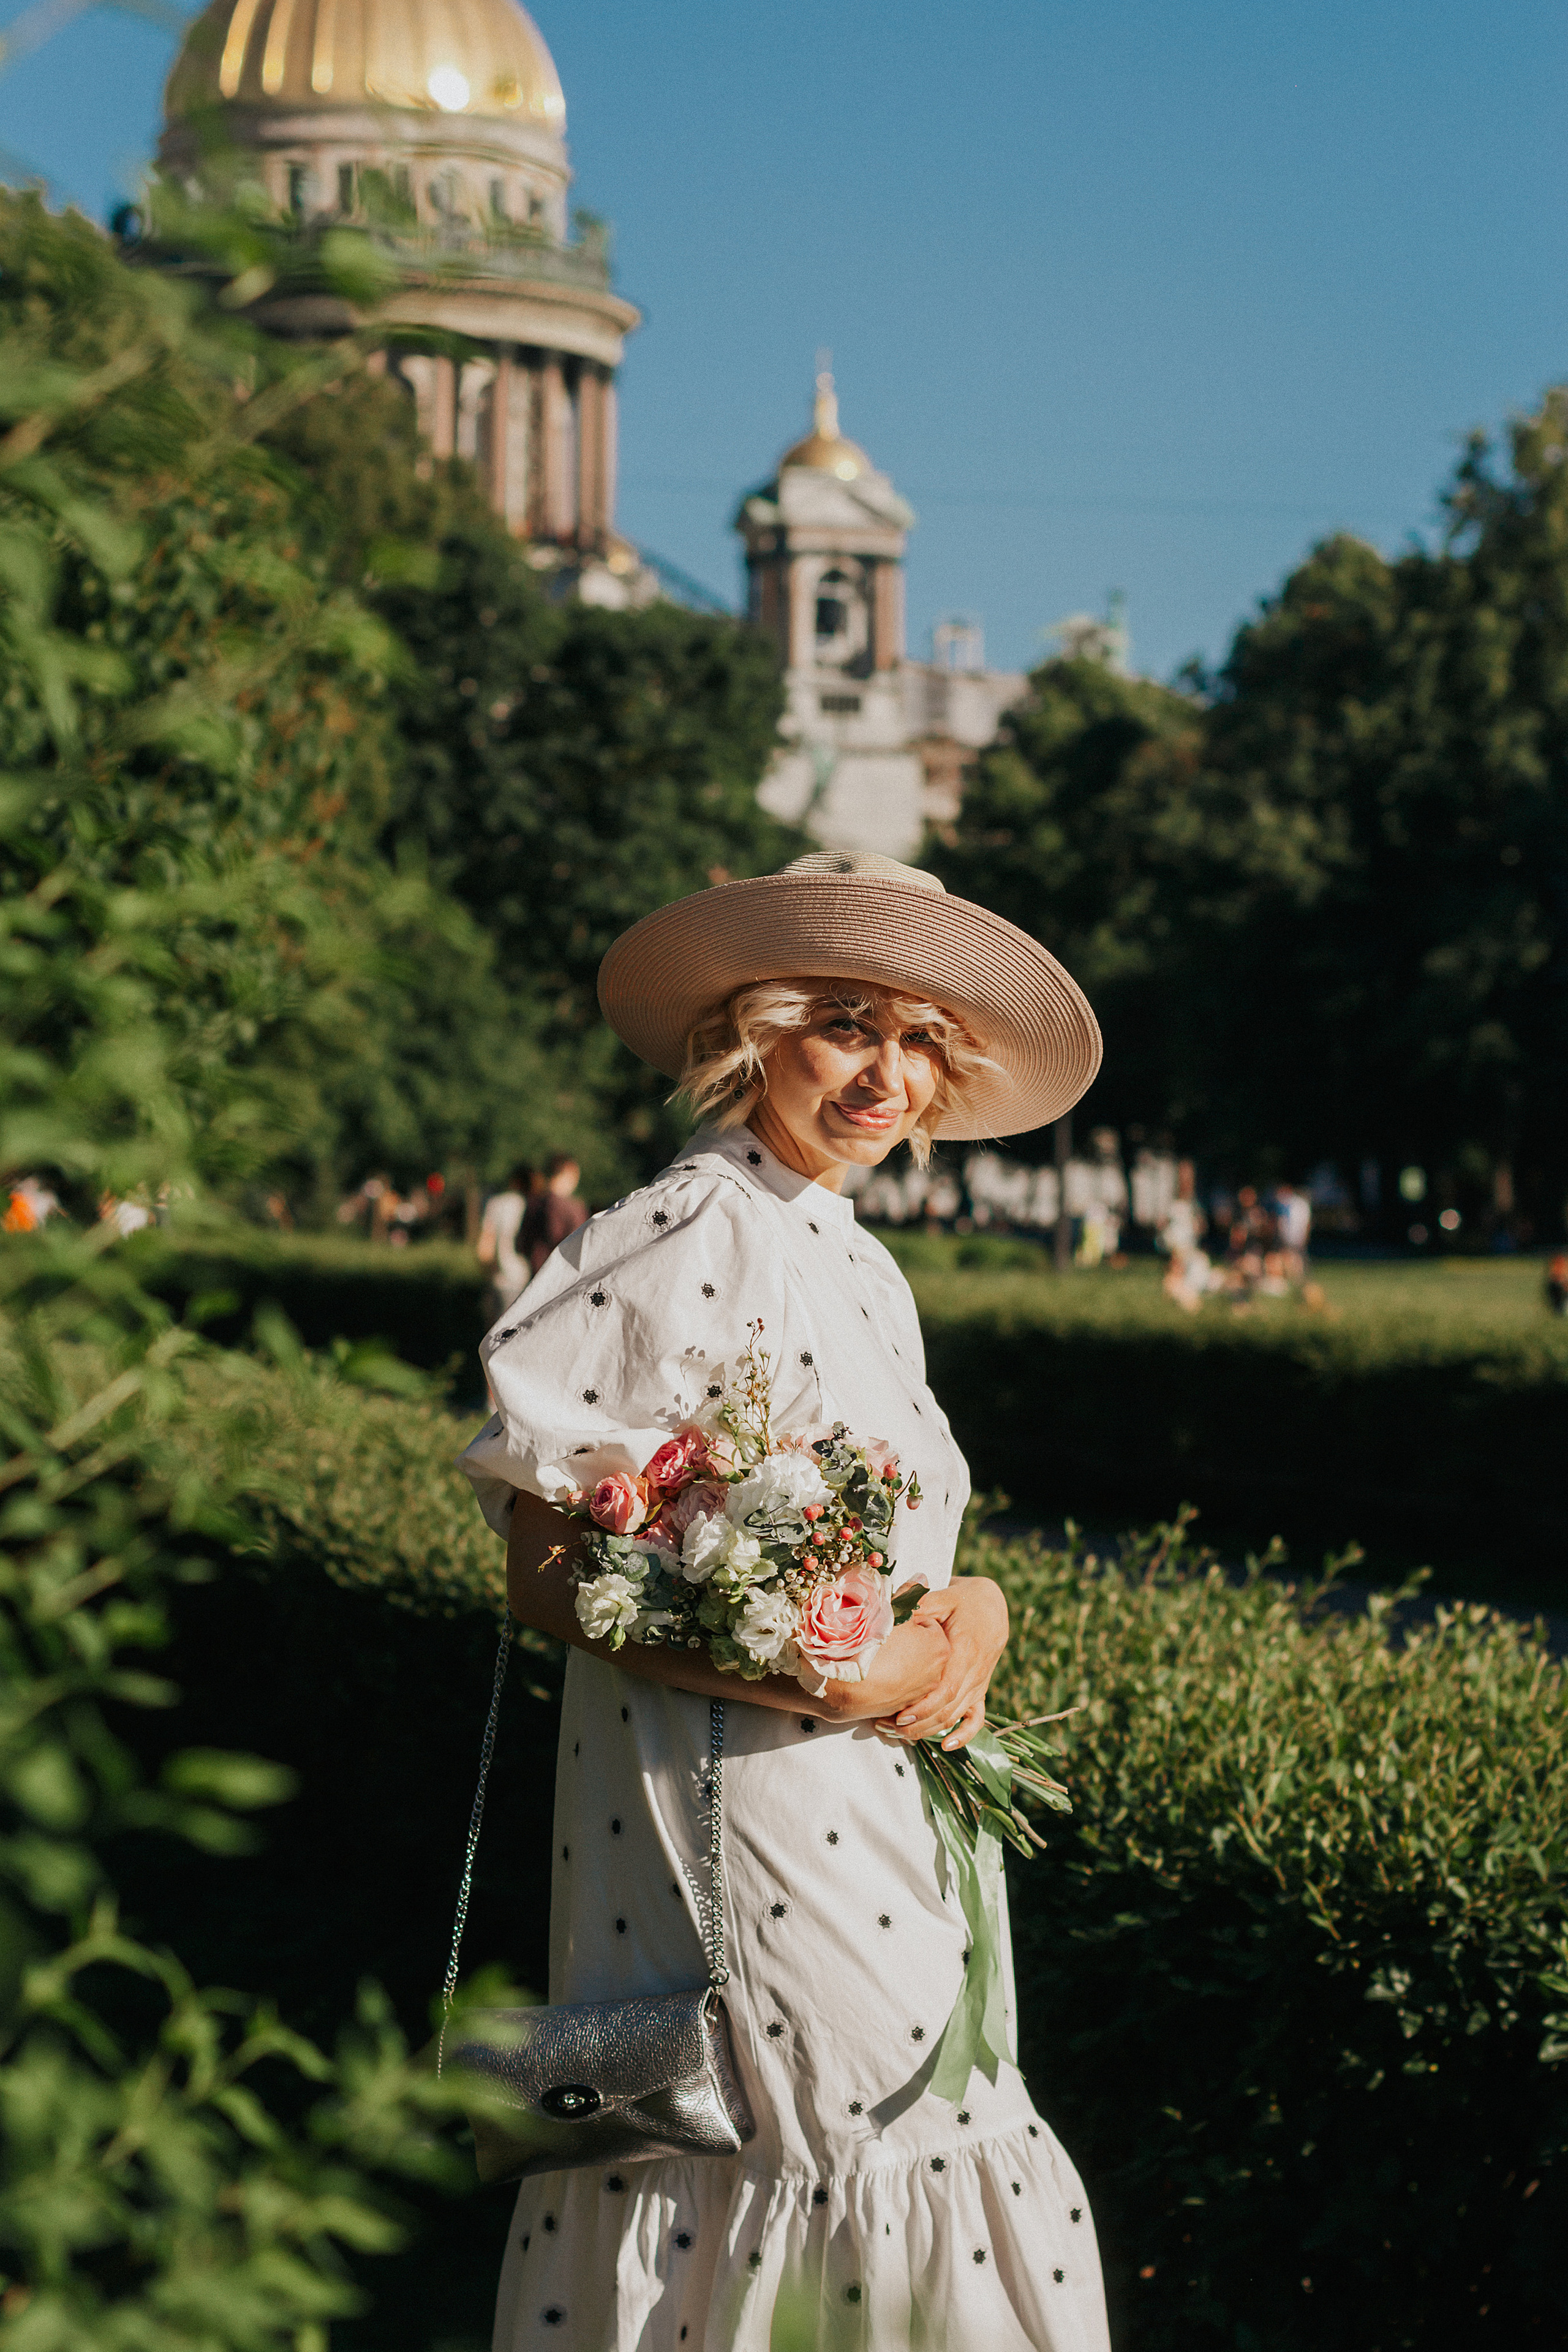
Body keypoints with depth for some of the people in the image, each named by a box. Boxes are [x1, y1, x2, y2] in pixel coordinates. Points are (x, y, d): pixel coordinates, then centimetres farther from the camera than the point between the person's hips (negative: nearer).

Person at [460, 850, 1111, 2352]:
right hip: (740, 1818, -8)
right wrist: (847, 1682, -21)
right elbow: (550, 1574, -17)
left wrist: (972, 1613, -3)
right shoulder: (690, 1242, -13)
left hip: (880, 1824, 8)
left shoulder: (861, 1269, 14)